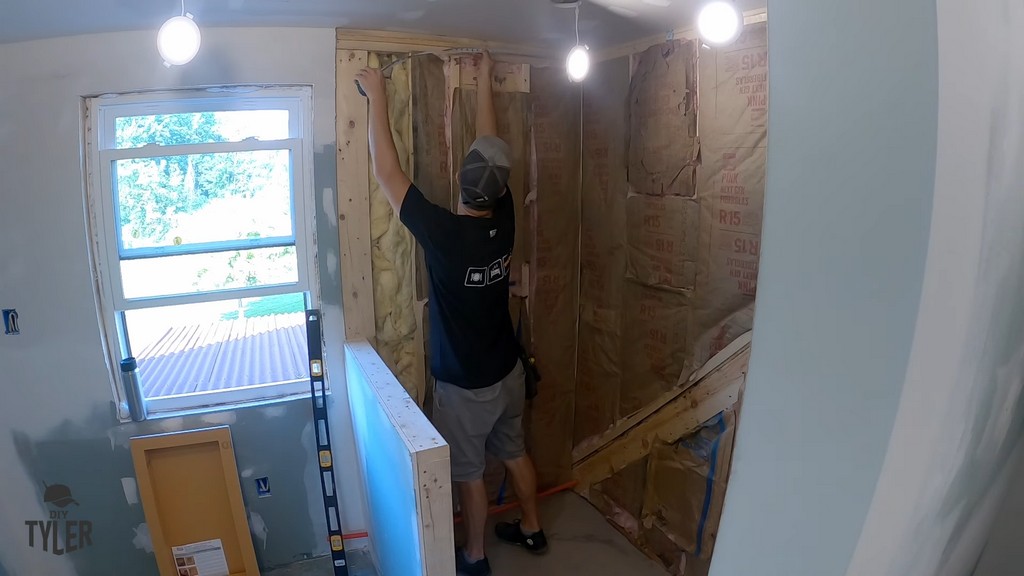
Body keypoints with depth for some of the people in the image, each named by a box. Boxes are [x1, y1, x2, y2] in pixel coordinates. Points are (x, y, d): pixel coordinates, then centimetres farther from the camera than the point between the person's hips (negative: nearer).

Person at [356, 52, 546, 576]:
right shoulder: (504, 222, -12)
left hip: (464, 383, -5)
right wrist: (484, 81, 11)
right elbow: (491, 146, 1)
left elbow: (386, 172, -20)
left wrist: (377, 95, -11)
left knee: (469, 472, 15)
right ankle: (531, 529, 44)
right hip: (507, 371, 6)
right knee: (514, 452, 24)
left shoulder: (442, 232, -28)